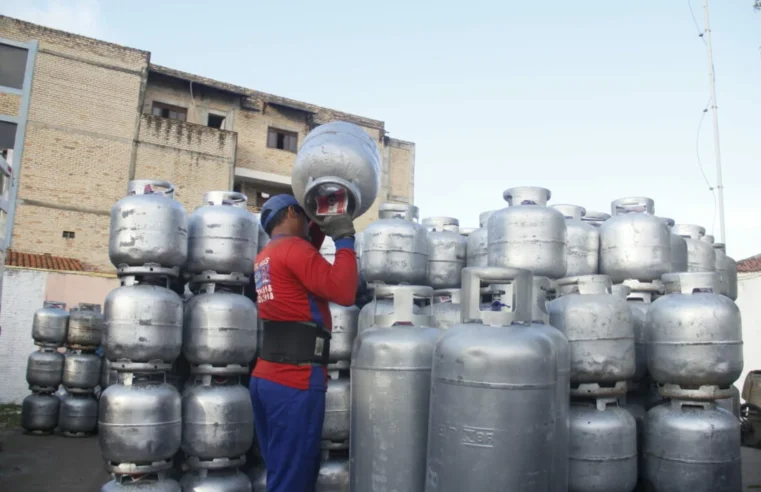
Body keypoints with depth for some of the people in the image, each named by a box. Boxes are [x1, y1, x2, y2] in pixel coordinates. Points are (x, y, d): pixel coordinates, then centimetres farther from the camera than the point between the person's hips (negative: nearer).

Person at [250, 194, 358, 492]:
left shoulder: (265, 256, 16)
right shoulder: (293, 248, -11)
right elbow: (343, 292, -20)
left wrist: (321, 229, 24)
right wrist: (345, 240, -9)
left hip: (266, 377, 9)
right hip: (294, 382, -9)